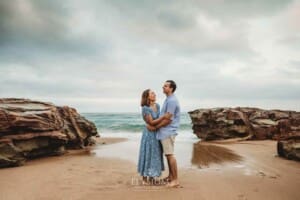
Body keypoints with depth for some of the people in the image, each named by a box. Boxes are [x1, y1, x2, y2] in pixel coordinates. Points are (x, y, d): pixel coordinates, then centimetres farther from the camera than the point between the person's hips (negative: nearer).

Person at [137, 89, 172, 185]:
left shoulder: (157, 106, 4)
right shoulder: (145, 108, -17)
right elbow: (151, 122, -21)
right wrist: (163, 117, -28)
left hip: (157, 134, 7)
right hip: (149, 134, -7)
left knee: (155, 155, 13)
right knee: (147, 155, 2)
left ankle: (151, 177, 26)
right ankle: (144, 179, 16)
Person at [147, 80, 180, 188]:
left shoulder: (172, 101, -17)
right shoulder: (168, 99, 15)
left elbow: (168, 119, -20)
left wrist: (155, 127, -14)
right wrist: (155, 125, 13)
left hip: (168, 131, -10)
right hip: (165, 131, 10)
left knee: (170, 155, -6)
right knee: (168, 154, 16)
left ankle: (175, 180, 2)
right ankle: (170, 175, 27)